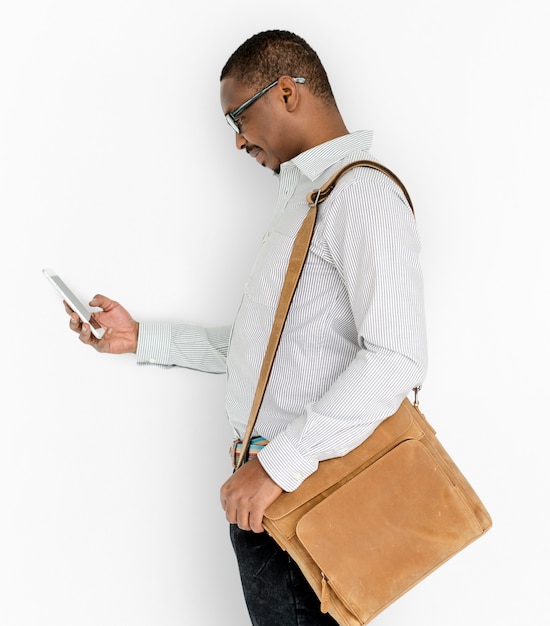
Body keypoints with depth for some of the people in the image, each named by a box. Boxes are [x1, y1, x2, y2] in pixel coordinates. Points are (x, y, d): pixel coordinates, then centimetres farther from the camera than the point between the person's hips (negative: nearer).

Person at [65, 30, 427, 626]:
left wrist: (279, 463, -25)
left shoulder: (362, 191, -14)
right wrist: (140, 337, 14)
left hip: (305, 490, -9)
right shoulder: (303, 196, 17)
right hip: (261, 484, 9)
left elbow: (397, 357, -26)